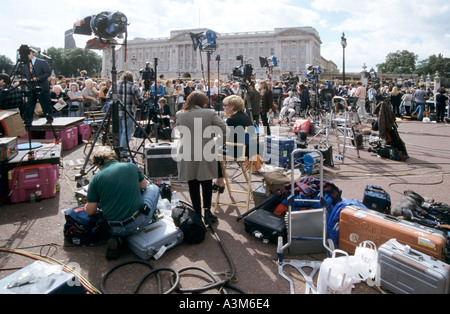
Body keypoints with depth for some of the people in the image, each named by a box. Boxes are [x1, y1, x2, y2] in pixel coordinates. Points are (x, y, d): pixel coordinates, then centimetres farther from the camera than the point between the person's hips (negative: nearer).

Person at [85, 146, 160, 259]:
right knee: (153, 188, 22)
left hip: (115, 229, 2)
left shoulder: (96, 179, -2)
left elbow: (90, 211, 5)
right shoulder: (131, 167, -1)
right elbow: (144, 186, 18)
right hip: (139, 223, -1)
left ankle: (117, 239, 13)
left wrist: (86, 206, 28)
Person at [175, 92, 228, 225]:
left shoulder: (180, 114, -2)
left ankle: (197, 215, 18)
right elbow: (224, 129, -6)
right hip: (206, 155, -1)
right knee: (207, 185, 15)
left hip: (187, 156, 1)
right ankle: (207, 212, 18)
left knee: (193, 186, 10)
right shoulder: (210, 113, -8)